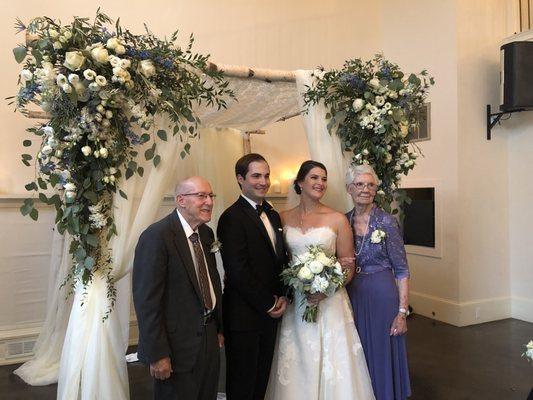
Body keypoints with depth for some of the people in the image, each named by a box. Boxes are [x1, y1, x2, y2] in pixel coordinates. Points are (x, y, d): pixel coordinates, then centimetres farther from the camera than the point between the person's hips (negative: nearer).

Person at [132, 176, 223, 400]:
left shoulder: (206, 233, 5)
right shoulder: (157, 236, -19)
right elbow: (147, 299, -21)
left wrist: (219, 329, 13)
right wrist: (157, 354, -19)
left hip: (209, 339, 8)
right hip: (178, 345, -7)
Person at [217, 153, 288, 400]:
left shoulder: (273, 215, 11)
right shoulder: (232, 218, -16)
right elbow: (238, 272, -20)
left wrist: (282, 297, -1)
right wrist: (269, 304, -12)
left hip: (271, 313, 7)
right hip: (244, 316, -7)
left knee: (261, 379, 19)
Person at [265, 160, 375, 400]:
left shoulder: (337, 219, -3)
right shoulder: (284, 218, 3)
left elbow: (348, 266, 0)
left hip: (329, 303, -2)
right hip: (294, 303, 2)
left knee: (331, 361, 4)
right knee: (297, 363, 10)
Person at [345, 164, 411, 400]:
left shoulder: (387, 222, -9)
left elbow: (402, 271, -7)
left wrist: (402, 312, -12)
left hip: (382, 298, -3)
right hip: (352, 298, 4)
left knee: (383, 358, 8)